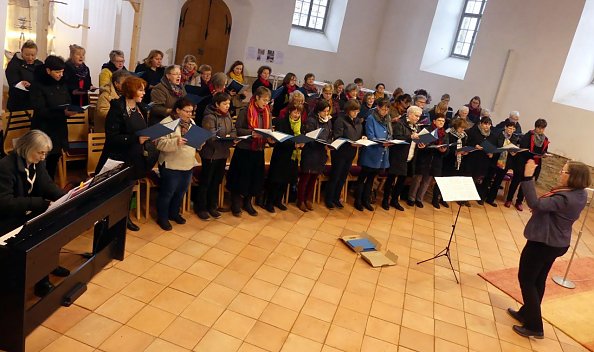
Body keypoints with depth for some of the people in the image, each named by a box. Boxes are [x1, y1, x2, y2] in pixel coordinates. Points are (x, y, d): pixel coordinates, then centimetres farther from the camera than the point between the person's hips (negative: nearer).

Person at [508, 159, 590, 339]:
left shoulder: (564, 198, -31)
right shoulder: (580, 194, -1)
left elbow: (535, 204, -41)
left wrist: (528, 177, -40)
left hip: (542, 243, -9)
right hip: (557, 242, 9)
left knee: (526, 280, 5)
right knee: (538, 280, 21)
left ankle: (535, 327, 11)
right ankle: (526, 314, 37)